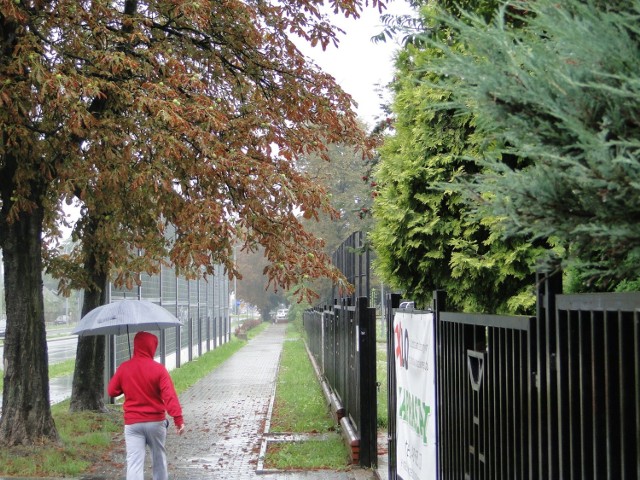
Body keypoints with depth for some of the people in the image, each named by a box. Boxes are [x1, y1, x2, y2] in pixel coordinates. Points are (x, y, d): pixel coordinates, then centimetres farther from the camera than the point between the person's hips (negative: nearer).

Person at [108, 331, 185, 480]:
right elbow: (170, 395, -16)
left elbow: (112, 391, 8)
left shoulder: (124, 368, -2)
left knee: (134, 462, -5)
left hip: (132, 423, 1)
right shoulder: (158, 369, -9)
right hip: (156, 422, -1)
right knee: (159, 459, 17)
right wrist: (178, 418, -19)